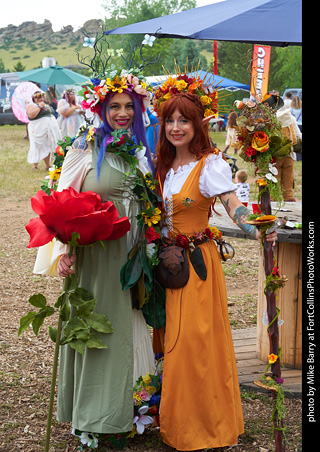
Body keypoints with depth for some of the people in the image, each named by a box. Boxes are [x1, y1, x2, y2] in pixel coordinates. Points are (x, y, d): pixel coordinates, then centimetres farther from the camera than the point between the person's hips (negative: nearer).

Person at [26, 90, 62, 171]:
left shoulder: (45, 105, 20)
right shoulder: (31, 105, -5)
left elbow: (50, 114, 32)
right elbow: (31, 115, -23)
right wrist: (39, 107, -19)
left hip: (50, 130, 8)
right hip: (39, 130, -8)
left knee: (48, 148, 8)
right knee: (38, 148, -7)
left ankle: (48, 165, 13)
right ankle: (35, 165, 1)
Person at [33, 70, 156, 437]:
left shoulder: (141, 152, 9)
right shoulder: (86, 148, -7)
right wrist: (65, 250, -19)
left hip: (131, 255, 5)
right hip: (94, 254, -5)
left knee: (127, 323, 12)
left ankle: (123, 404, 26)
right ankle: (93, 412, 15)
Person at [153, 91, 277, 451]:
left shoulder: (210, 164, -13)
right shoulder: (165, 165, 8)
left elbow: (234, 206, -26)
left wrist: (256, 231, -43)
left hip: (197, 262, -7)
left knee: (193, 341, -5)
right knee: (169, 338, 14)